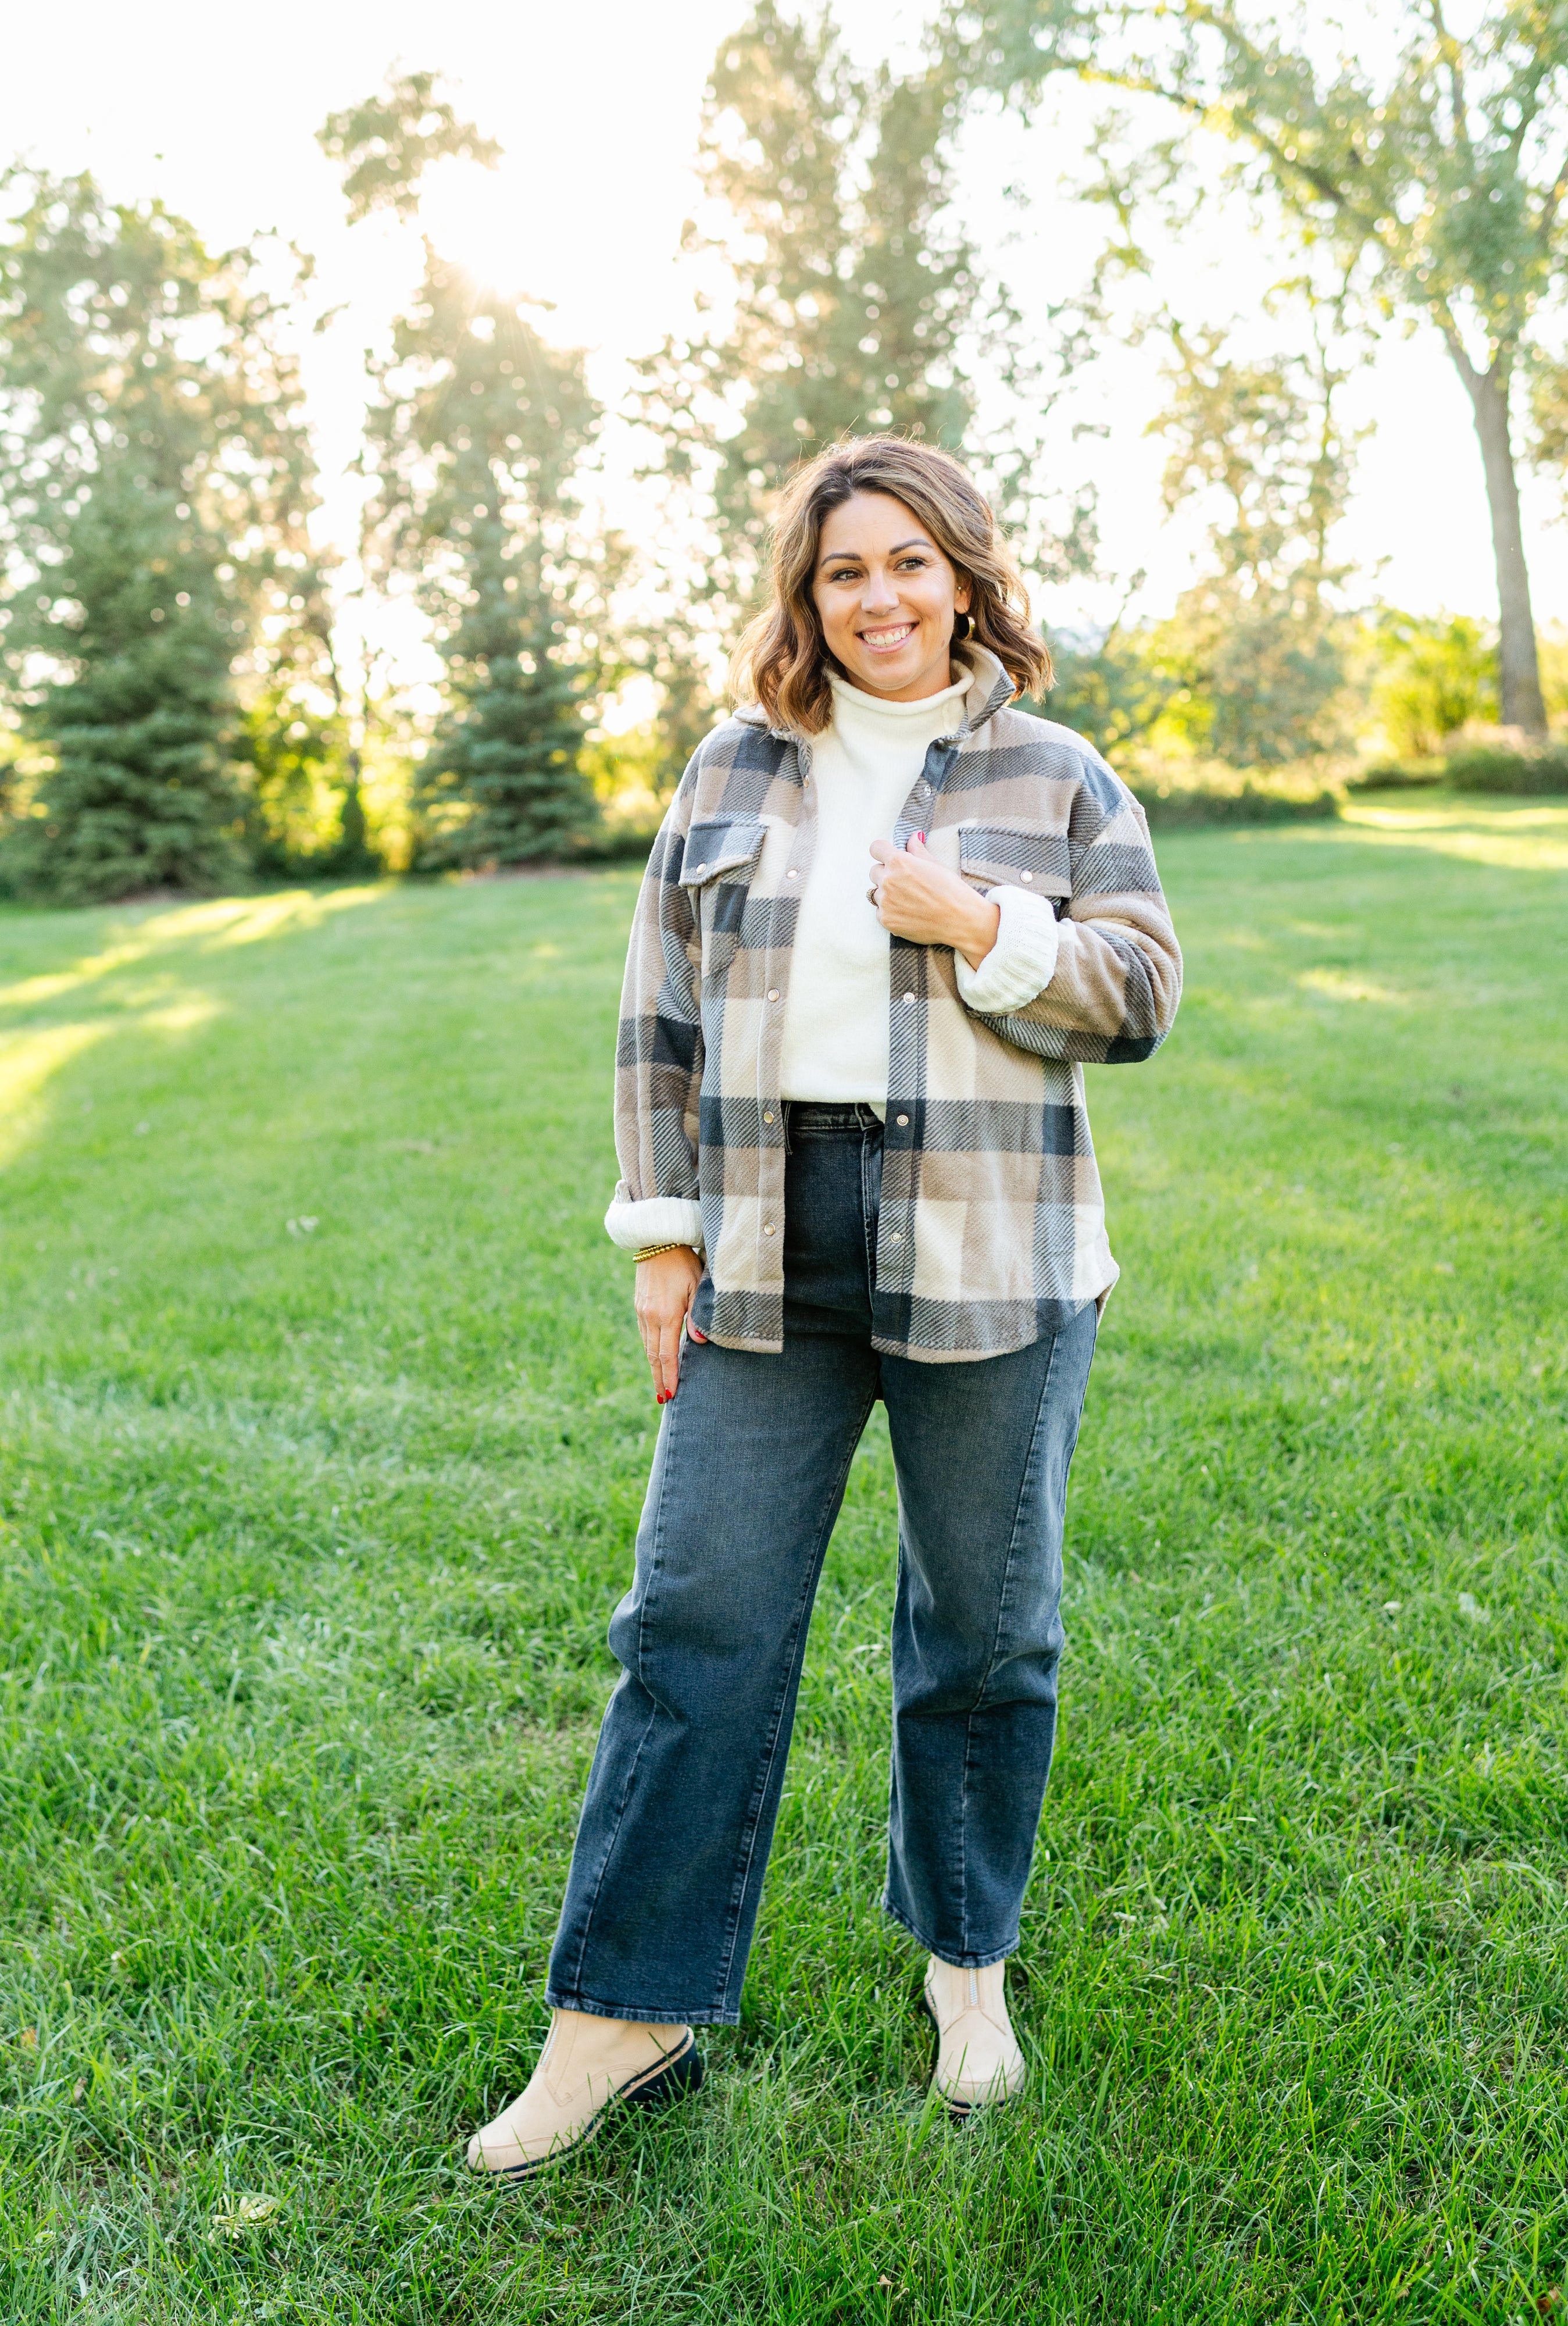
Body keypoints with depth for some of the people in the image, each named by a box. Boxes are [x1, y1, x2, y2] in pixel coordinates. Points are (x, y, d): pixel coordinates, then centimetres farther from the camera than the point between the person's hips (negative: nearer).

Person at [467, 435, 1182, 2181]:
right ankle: (628, 2010, 15)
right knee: (697, 1619, 2)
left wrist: (983, 928, -13)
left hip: (988, 1266, -1)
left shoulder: (1055, 777, 6)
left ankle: (966, 1958, 32)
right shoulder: (733, 771, 10)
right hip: (767, 1258, 1)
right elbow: (662, 1018, 9)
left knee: (985, 1630, 9)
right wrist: (662, 1233, 3)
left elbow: (1141, 993, 2)